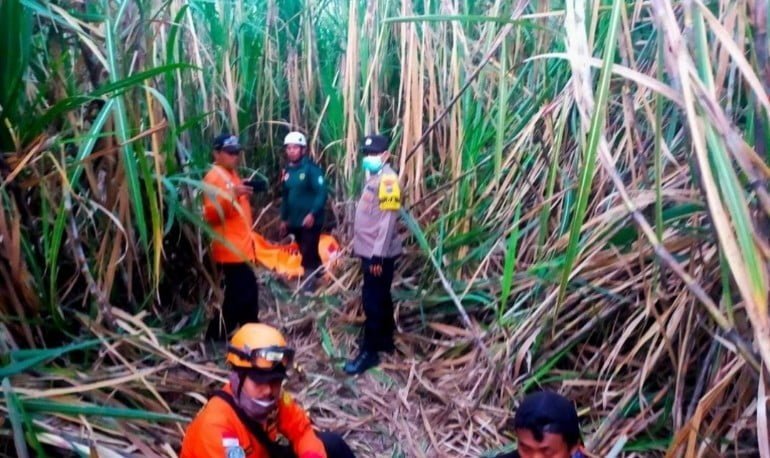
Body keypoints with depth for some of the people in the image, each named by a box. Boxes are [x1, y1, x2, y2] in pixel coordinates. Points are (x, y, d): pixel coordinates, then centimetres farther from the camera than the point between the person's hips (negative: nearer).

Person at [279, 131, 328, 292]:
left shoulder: (311, 168, -13)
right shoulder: (287, 170, 9)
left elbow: (322, 193, -19)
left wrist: (313, 214, -27)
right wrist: (284, 218, 18)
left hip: (310, 221, -7)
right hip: (294, 221, 7)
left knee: (308, 253, -3)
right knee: (306, 252, 18)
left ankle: (309, 283, 8)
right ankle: (318, 273, 37)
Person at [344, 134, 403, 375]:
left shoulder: (387, 179, -16)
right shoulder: (373, 177, 13)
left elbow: (388, 220, -21)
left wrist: (378, 255, -22)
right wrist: (359, 246, 18)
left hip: (379, 253, -10)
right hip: (369, 250, 10)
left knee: (372, 301, -4)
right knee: (381, 297, 18)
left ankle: (369, 352, 4)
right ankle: (385, 340, 30)